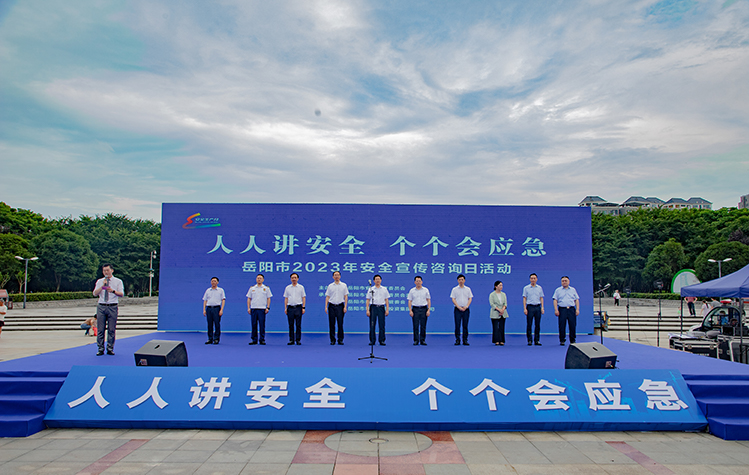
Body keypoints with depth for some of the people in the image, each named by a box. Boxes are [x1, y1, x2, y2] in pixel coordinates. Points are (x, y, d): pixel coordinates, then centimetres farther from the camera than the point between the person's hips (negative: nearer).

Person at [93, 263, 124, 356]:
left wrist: (113, 291, -22)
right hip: (101, 307, 2)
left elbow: (122, 294, -5)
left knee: (112, 329, 1)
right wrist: (103, 285, -10)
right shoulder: (99, 281, 11)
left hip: (112, 307, -2)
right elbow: (95, 293, 1)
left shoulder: (118, 281, 5)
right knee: (100, 329, 2)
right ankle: (100, 349, 11)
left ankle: (110, 349, 10)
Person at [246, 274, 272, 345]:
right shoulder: (252, 288, 10)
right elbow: (249, 299, 10)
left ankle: (262, 340, 4)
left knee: (262, 325, -2)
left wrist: (268, 307, -5)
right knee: (254, 325, 3)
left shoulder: (266, 288, 5)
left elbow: (268, 299, 5)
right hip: (253, 309, 2)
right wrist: (248, 308, 1)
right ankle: (254, 340, 10)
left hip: (262, 309, -2)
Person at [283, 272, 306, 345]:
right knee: (291, 325, 4)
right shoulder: (287, 287, 9)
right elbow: (286, 298, 10)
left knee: (298, 325, -1)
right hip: (290, 308, 2)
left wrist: (303, 307, -5)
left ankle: (298, 340, 5)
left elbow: (303, 298, 3)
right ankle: (291, 340, 9)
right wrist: (285, 308, 3)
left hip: (298, 307, -2)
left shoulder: (301, 287, 4)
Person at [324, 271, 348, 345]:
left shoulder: (344, 285, 5)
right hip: (331, 306, 1)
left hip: (340, 306, -1)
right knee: (331, 324, 3)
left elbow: (346, 296, 3)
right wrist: (326, 307, -1)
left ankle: (340, 340, 8)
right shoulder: (330, 286, 8)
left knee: (340, 324, -1)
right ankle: (332, 340, 11)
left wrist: (345, 306, -6)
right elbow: (327, 297, 7)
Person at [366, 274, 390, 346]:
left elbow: (386, 300, 7)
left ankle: (382, 340, 8)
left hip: (381, 308, 1)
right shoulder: (371, 289, 5)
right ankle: (372, 341, 8)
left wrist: (387, 309, -2)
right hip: (373, 307, -1)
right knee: (372, 325, 0)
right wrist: (367, 310, -4)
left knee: (382, 325, 0)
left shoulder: (384, 289, 8)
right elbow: (368, 300, 4)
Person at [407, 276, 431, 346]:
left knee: (423, 326, 2)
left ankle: (422, 340, 11)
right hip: (415, 309, 0)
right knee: (415, 326, 1)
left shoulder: (426, 290, 3)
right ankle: (416, 340, 8)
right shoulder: (412, 291, 4)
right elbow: (410, 301, 3)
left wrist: (428, 310, -5)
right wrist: (410, 310, -7)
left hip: (423, 309, 0)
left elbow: (428, 300, 4)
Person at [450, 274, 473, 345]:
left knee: (465, 325, 3)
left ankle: (465, 340, 9)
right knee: (457, 325, -2)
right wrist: (459, 307, -13)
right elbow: (453, 299, -2)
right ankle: (457, 340, 5)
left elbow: (470, 298, 5)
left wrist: (466, 306, -10)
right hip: (457, 309, -1)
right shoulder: (454, 289, 3)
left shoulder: (468, 289, 8)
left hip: (466, 309, 2)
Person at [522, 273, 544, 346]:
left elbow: (541, 298, 10)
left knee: (537, 324, 3)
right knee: (529, 325, -2)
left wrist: (542, 307, 1)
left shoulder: (539, 288, 9)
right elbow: (524, 299, 1)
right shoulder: (526, 288, 2)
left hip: (538, 307, 2)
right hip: (530, 307, -2)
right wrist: (525, 308, -7)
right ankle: (529, 340, 5)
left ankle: (537, 340, 9)